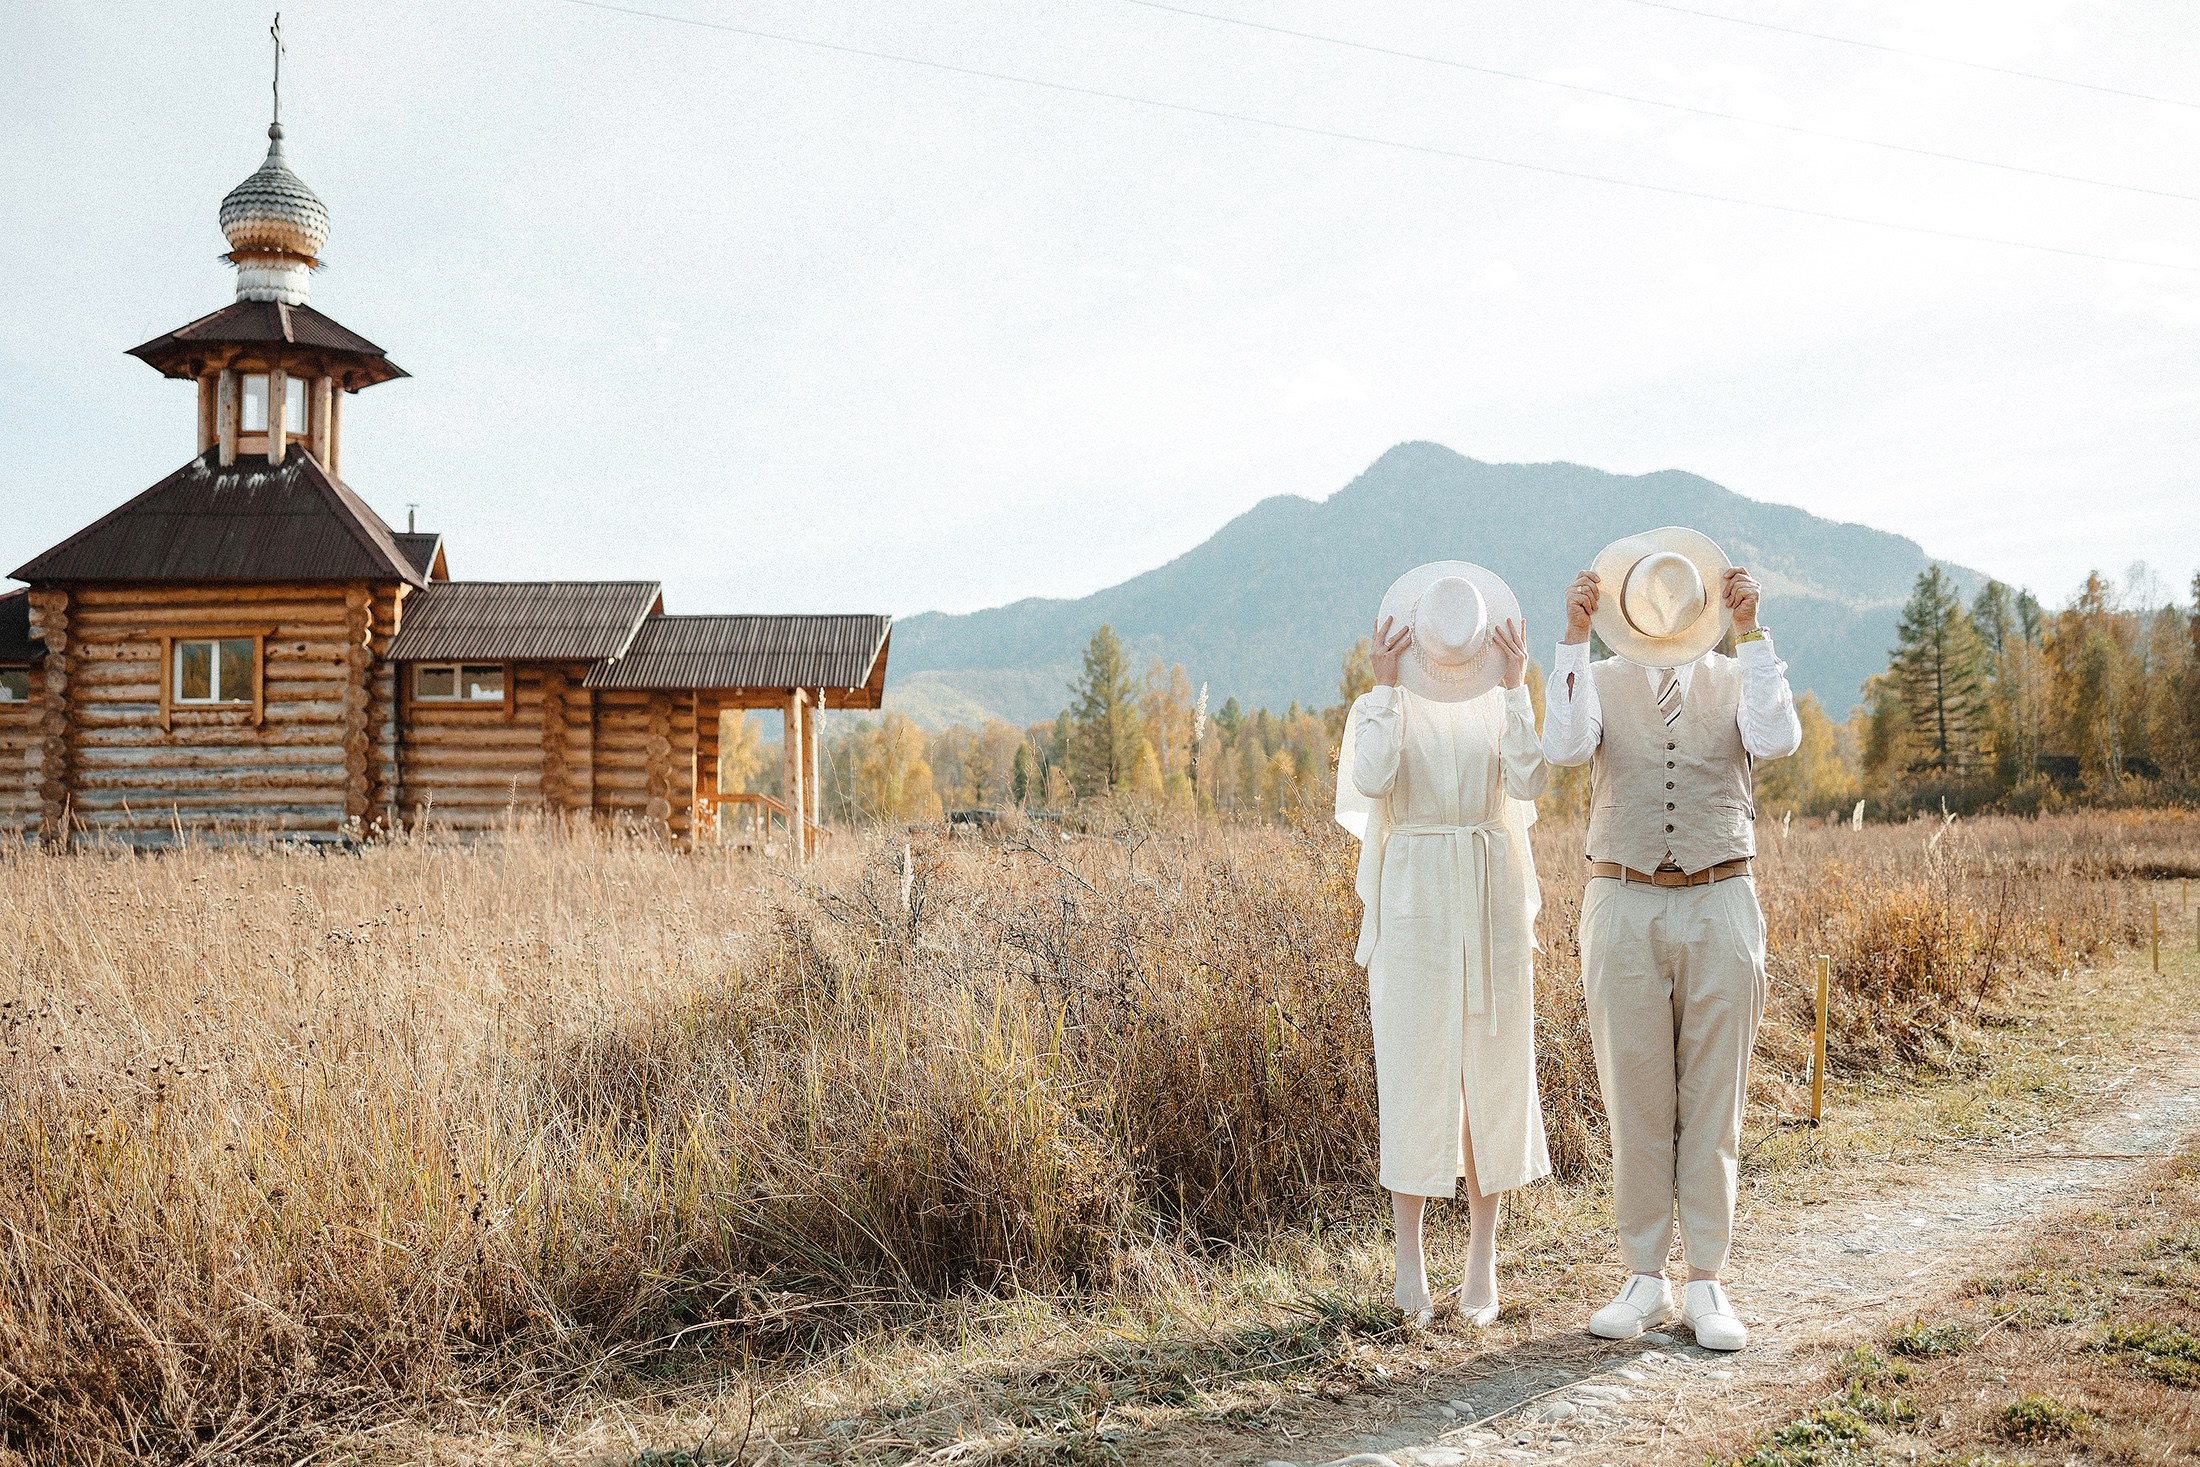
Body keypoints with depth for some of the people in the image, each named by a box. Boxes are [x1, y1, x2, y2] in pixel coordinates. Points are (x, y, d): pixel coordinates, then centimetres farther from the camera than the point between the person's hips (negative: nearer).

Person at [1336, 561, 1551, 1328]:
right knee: (1413, 1072, 0)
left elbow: (1528, 782, -13)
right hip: (1413, 905, -2)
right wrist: (1388, 688, -16)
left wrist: (1514, 688, -14)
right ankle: (1411, 1264, 12)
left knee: (1492, 1071, 5)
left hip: (1492, 906, 2)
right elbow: (1372, 780, -19)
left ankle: (1482, 1264, 16)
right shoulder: (1379, 708, 1)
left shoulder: (1503, 707, 6)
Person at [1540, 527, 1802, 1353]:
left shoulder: (1737, 680, 8)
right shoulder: (1599, 681, 6)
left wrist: (1749, 631, -17)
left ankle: (1706, 1284, 14)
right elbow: (1565, 748, -15)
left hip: (1720, 907, 0)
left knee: (1713, 1103, 4)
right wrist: (1575, 636, -19)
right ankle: (1644, 1281, 15)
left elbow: (1778, 740, -14)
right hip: (1625, 907, 0)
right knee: (1634, 1103, 4)